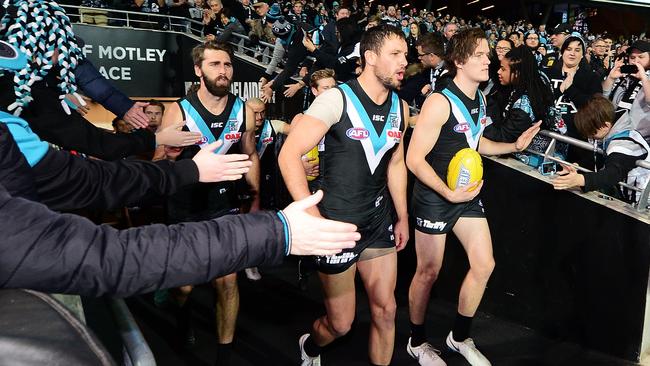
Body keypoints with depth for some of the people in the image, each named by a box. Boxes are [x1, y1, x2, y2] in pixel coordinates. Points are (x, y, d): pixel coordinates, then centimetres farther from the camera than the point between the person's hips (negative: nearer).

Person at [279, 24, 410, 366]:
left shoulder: (400, 107, 5)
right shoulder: (337, 99, -15)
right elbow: (289, 154, -20)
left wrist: (402, 217, 15)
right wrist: (311, 215, -26)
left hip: (380, 221, 6)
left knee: (385, 310, 11)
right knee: (341, 323, 7)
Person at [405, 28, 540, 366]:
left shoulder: (479, 99, 6)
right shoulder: (440, 102, -20)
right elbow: (414, 158, -22)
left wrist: (514, 146, 9)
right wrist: (449, 193, -27)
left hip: (467, 193, 8)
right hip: (435, 196, -8)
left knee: (484, 265, 8)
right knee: (429, 271, 5)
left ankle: (460, 337, 29)